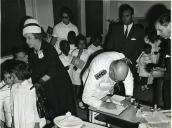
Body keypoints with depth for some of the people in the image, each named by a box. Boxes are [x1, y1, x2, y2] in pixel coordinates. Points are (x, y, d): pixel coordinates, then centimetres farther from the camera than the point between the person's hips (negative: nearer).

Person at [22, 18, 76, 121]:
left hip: (60, 83, -6)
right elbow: (33, 71, 5)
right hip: (47, 86, 6)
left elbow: (53, 70, -26)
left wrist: (40, 82, -35)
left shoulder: (49, 49, -18)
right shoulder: (31, 53, 4)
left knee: (66, 110, 3)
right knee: (54, 110, 14)